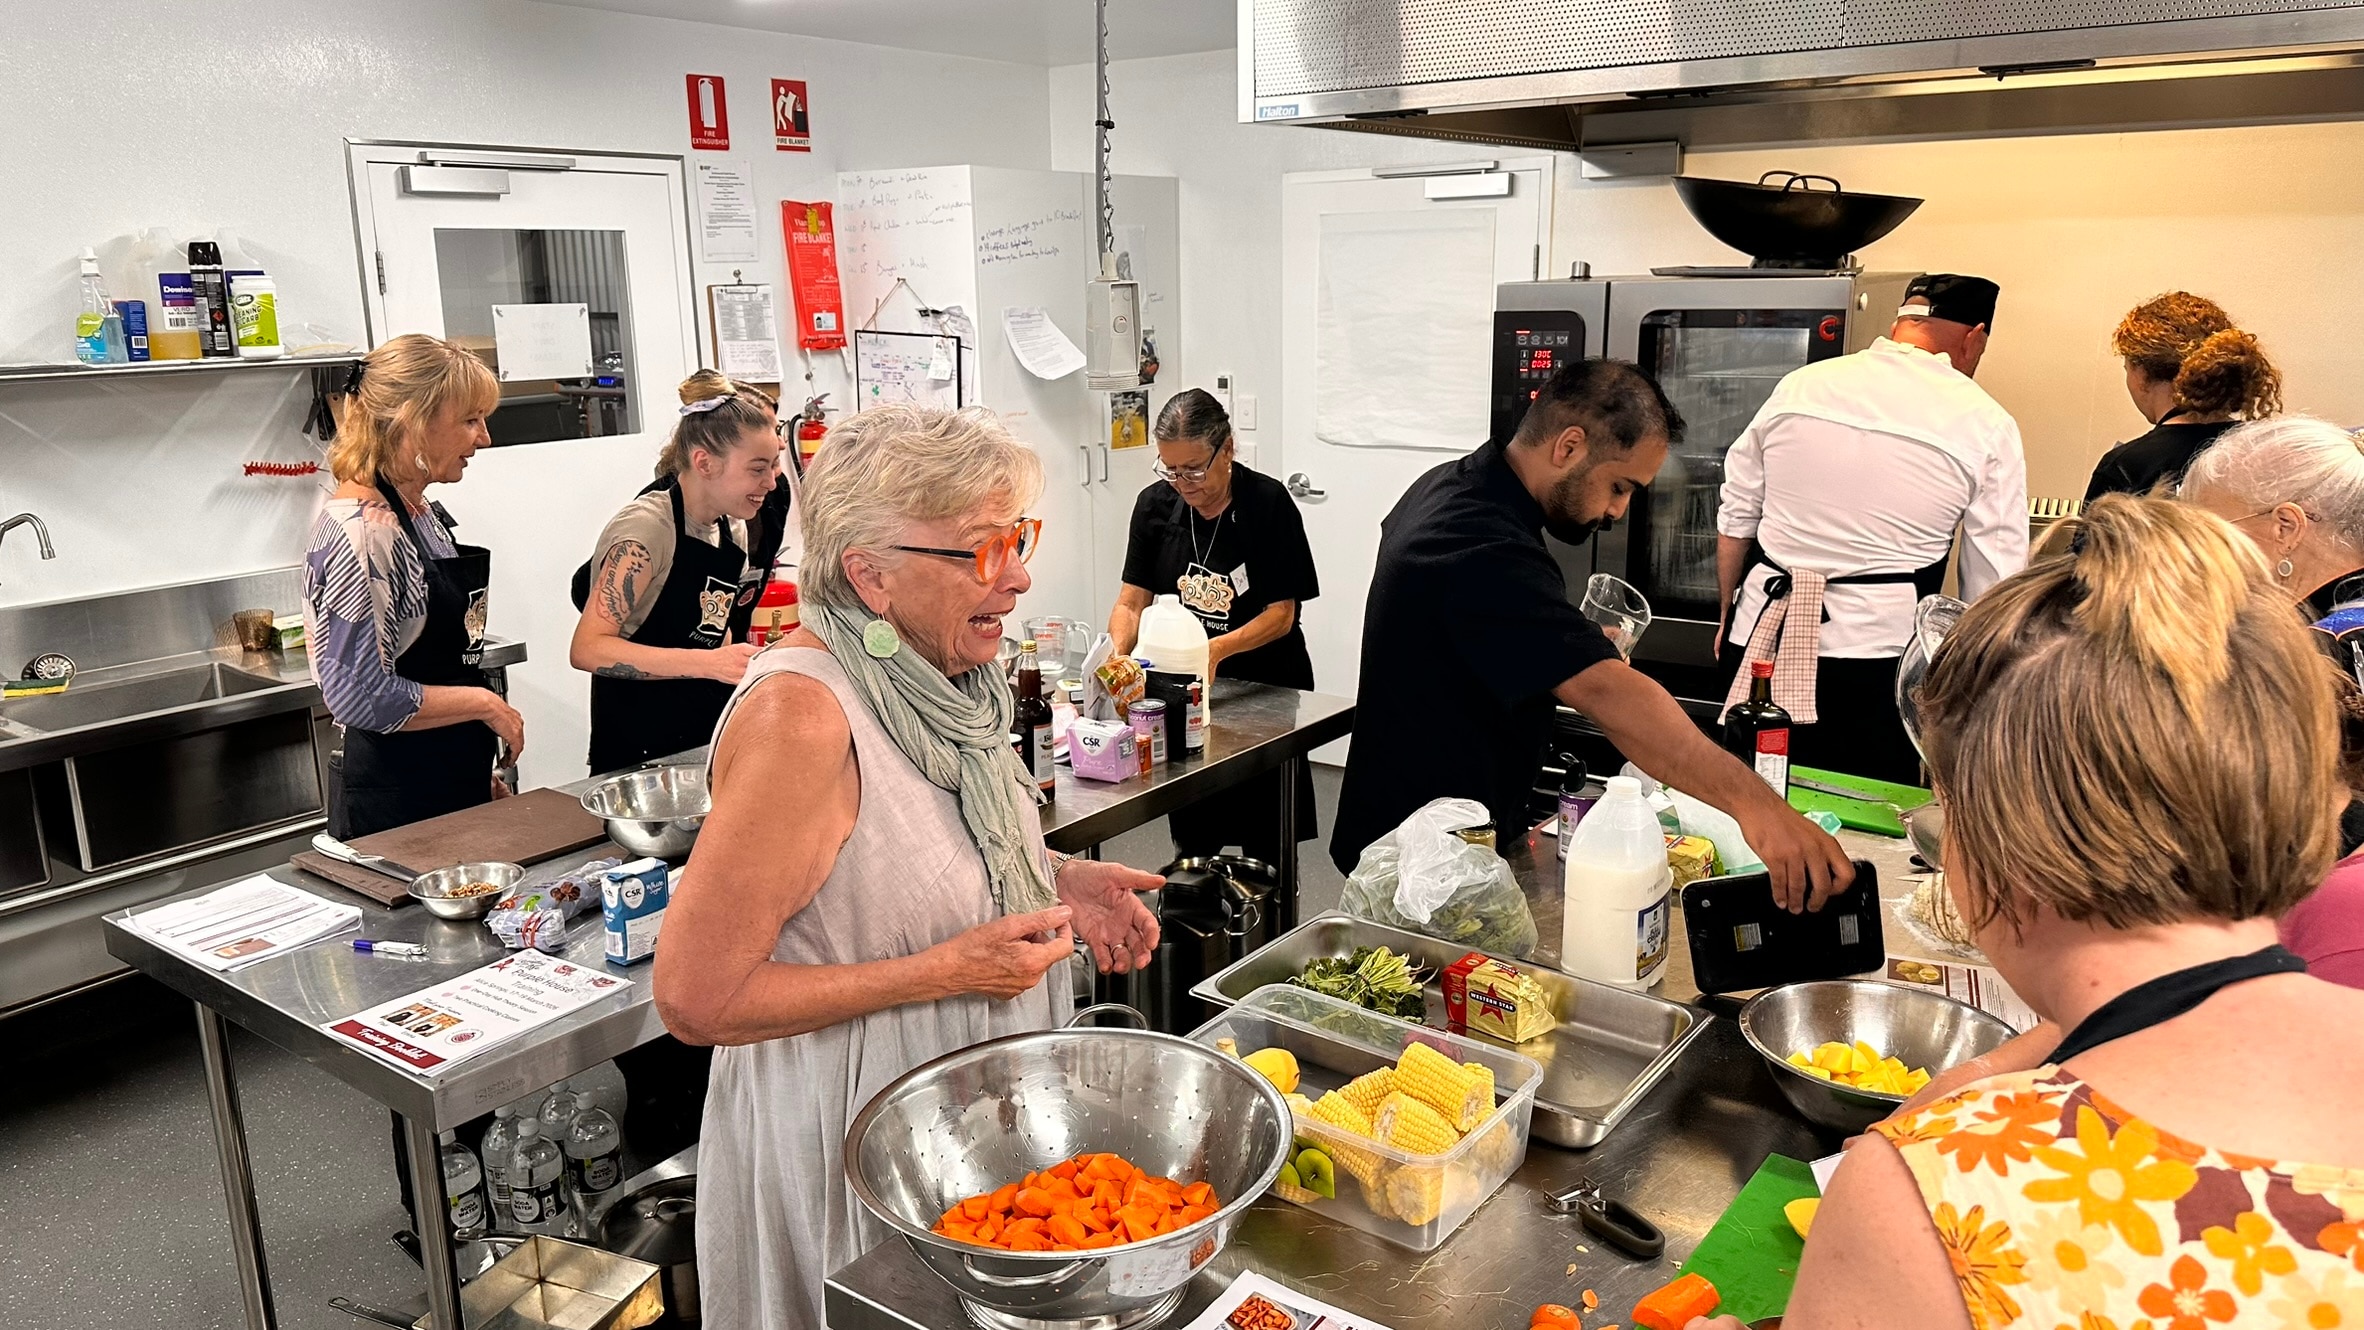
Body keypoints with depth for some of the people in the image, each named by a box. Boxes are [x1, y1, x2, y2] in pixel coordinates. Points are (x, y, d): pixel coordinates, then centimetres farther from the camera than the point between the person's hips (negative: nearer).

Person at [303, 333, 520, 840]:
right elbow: (361, 698, -24)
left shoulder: (423, 513, 8)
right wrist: (484, 704, -14)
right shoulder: (358, 533, -20)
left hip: (455, 787, 9)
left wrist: (481, 770, 16)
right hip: (396, 804, -9)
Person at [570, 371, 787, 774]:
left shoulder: (735, 527, 6)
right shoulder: (646, 526, -17)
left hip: (706, 741, 7)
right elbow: (587, 649, -24)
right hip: (638, 749, -7)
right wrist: (709, 663, -32)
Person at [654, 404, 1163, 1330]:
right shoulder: (801, 715, -28)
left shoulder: (934, 673, -3)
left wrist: (1055, 879, -2)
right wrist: (946, 971, -26)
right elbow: (695, 997, -26)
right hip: (844, 1143, -8)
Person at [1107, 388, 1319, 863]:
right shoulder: (1155, 505, -2)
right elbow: (1132, 602, -4)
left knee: (1264, 848, 6)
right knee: (1192, 844, 8)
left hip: (1265, 687, -3)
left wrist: (1218, 648, -30)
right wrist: (1117, 653, -25)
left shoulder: (1268, 503, -13)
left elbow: (1282, 613, -14)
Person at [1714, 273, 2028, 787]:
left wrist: (1731, 618, 24)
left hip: (1763, 633, 3)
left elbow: (1735, 519, 13)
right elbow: (1994, 582, 2)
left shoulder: (1798, 386, 6)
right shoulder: (1984, 425, -1)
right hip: (1877, 653, -3)